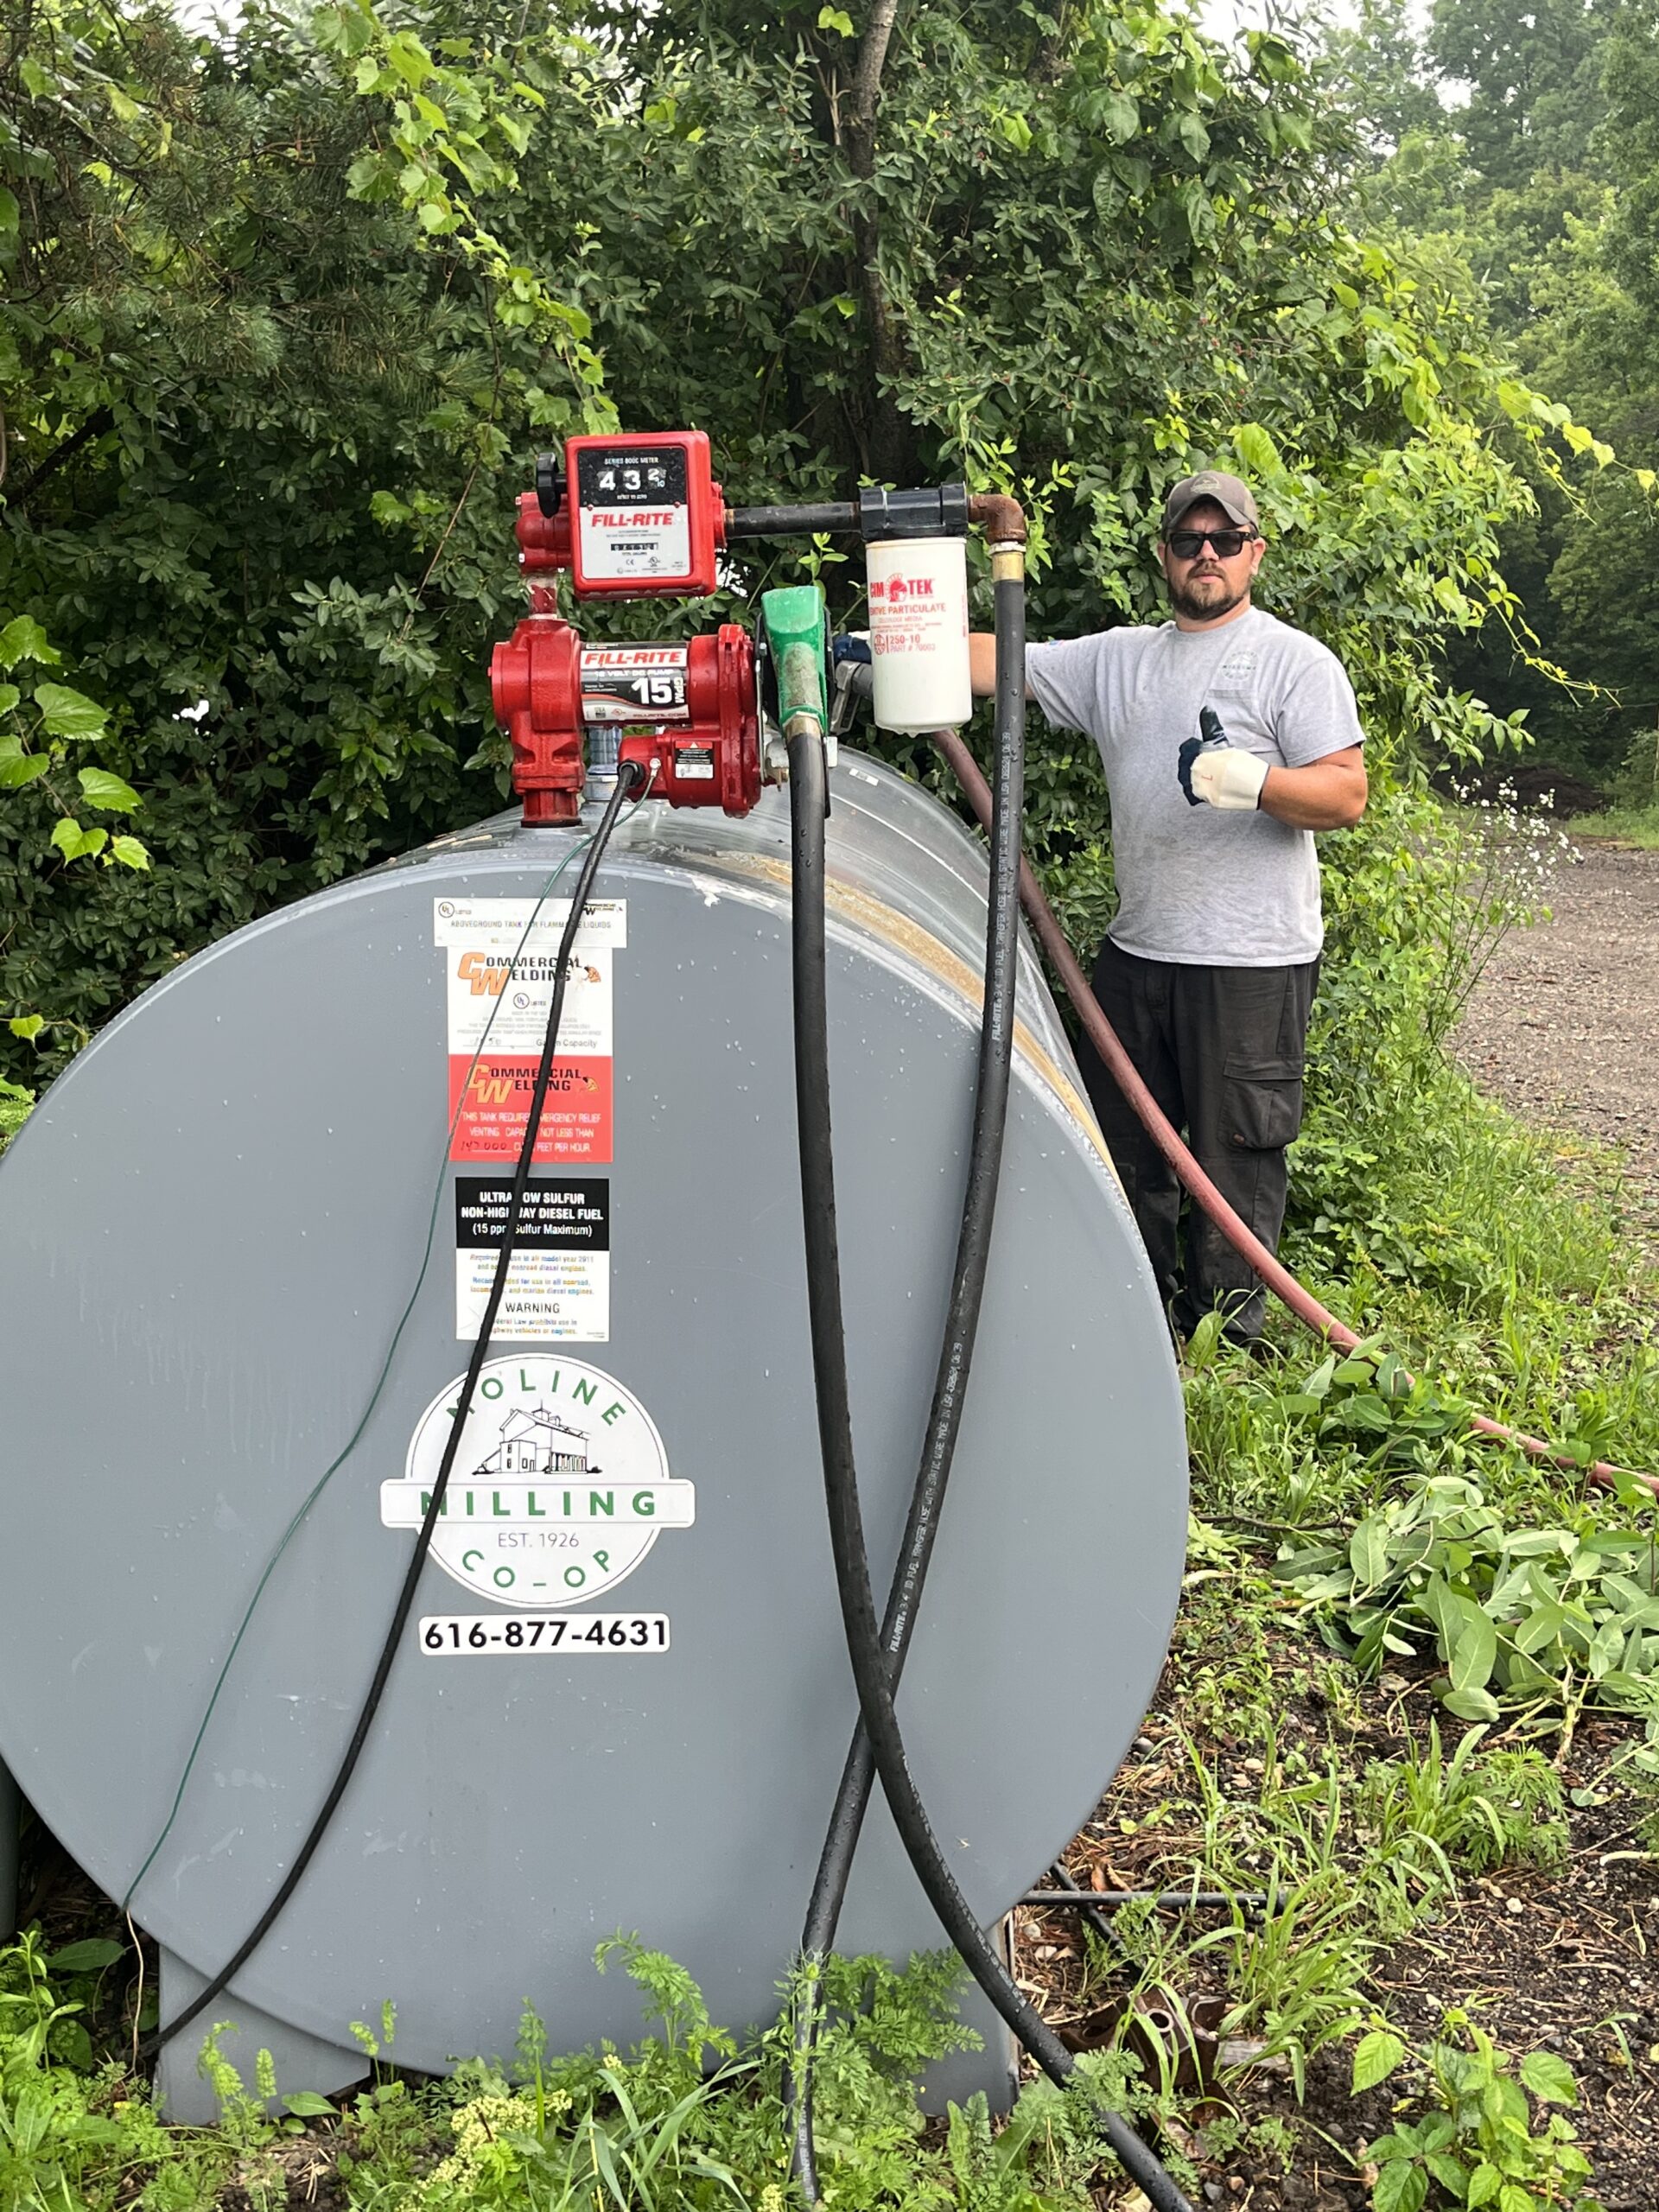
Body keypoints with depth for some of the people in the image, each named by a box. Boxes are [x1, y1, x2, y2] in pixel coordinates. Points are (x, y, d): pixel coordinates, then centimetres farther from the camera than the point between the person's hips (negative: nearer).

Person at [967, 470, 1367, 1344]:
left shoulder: (1295, 661, -1)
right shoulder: (1116, 658, 15)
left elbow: (1346, 794, -9)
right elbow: (997, 662, 10)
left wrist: (1253, 780, -26)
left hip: (1252, 962, -6)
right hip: (1137, 950, 6)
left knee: (1233, 1159, -1)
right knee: (1120, 1141, 14)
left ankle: (1227, 1344, 11)